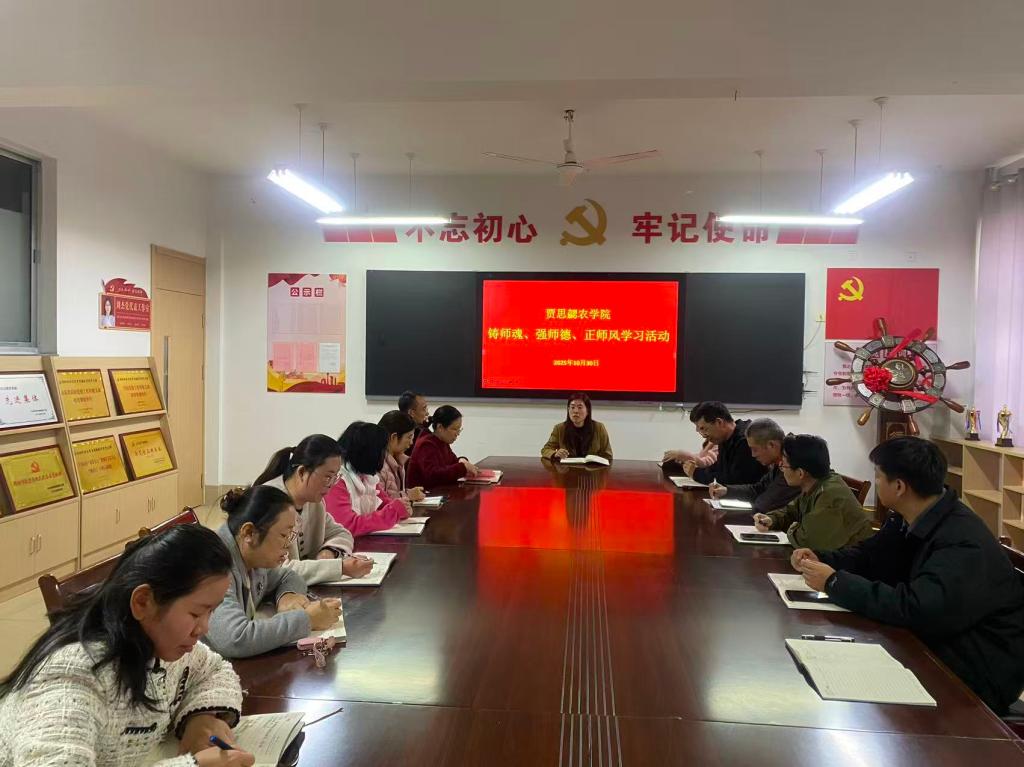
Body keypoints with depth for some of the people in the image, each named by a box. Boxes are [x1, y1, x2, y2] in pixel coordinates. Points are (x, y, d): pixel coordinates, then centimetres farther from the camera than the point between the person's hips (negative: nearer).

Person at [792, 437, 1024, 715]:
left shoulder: (963, 543, -28)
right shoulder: (907, 521, 2)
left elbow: (916, 608, -38)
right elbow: (868, 555, 15)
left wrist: (835, 583, -30)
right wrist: (820, 559, -4)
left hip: (978, 674, -8)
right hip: (936, 645, 8)